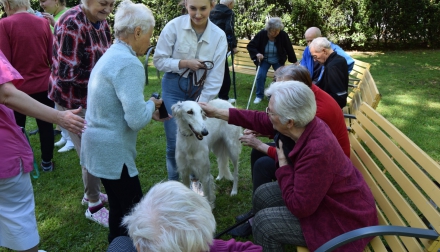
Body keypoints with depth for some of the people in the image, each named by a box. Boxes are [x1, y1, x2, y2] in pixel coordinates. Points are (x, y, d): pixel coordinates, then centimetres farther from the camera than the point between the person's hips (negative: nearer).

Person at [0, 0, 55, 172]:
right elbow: (52, 57, 2)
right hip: (43, 85, 2)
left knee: (16, 127, 14)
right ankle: (47, 162, 23)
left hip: (18, 87, -2)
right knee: (46, 125, 13)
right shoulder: (43, 23, -1)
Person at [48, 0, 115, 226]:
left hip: (94, 97, 8)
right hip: (74, 100, -8)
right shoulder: (72, 24, -23)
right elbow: (68, 73, -27)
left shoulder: (101, 23, 2)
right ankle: (94, 206, 22)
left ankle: (91, 193, 40)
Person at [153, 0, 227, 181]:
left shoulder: (219, 36, -8)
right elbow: (159, 60, -7)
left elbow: (215, 78, -8)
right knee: (175, 141, 2)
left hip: (200, 90, 2)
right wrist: (184, 63, -20)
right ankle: (174, 184, 24)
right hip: (174, 87, -1)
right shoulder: (174, 26, -13)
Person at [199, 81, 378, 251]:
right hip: (317, 196, 9)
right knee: (262, 195, 11)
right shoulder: (303, 124, -12)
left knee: (264, 223, -12)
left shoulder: (317, 150, -37)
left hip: (343, 219, -8)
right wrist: (217, 113, 8)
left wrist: (282, 163, -20)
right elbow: (260, 120, 3)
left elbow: (299, 207, -29)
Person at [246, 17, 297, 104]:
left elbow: (289, 49, -11)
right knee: (260, 76, -15)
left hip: (278, 61, 1)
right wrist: (257, 53, -32)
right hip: (264, 60, -1)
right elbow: (250, 46, -15)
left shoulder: (283, 35, -22)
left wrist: (294, 61, -3)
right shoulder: (261, 34, -23)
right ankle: (259, 96, 1)